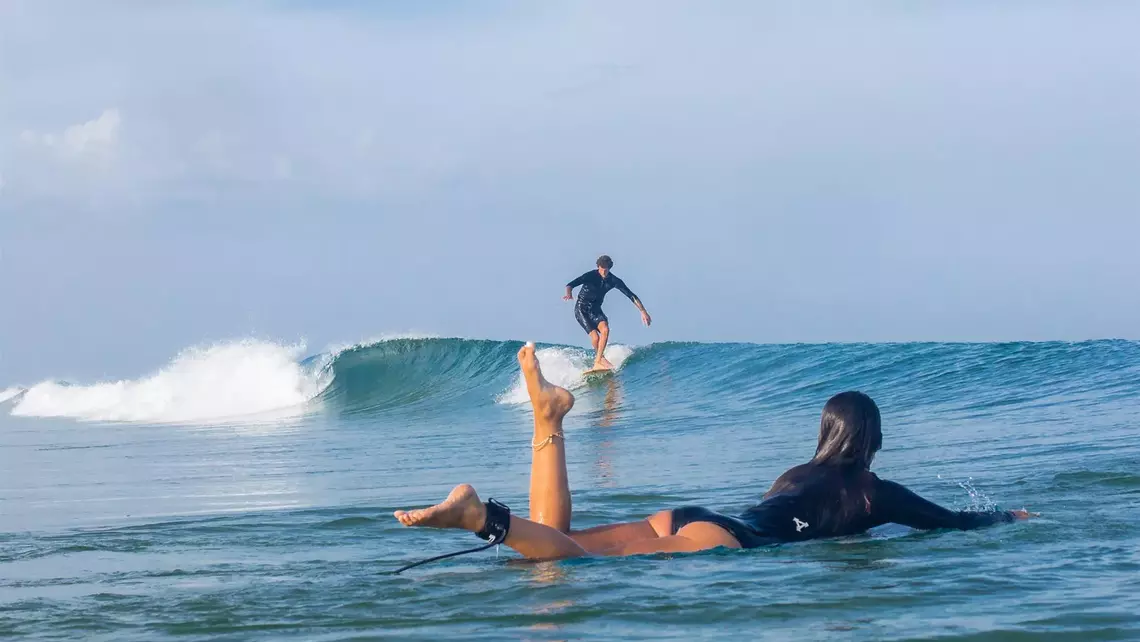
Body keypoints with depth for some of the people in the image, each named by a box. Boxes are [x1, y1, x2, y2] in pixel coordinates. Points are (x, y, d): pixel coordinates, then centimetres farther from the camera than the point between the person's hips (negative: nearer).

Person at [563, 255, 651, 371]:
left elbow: (631, 296, -5)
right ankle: (601, 358, 10)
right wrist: (569, 294, -48)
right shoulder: (590, 276, -18)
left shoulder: (614, 281, -7)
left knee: (605, 329, -24)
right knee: (595, 337, -18)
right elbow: (571, 285, -25)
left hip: (595, 309, 4)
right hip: (582, 309, -4)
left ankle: (598, 362, -21)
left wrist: (643, 312, -11)